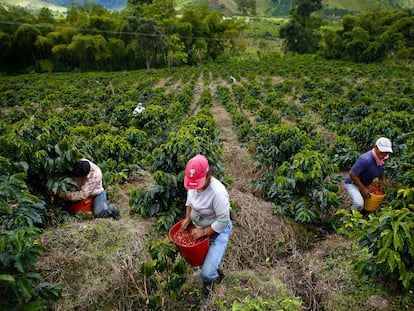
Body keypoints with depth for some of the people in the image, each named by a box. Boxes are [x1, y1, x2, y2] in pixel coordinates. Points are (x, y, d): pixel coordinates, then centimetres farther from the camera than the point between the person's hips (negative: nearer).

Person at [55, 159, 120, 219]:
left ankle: (111, 208, 6)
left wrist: (62, 194, -36)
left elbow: (83, 195, -35)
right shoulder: (81, 164, -22)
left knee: (99, 213, -26)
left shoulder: (95, 175, -36)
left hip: (96, 193, -7)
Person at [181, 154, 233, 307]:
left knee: (207, 273, -9)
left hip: (217, 231, -6)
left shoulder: (217, 192, -36)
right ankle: (217, 271, 59)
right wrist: (187, 218, -4)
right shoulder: (193, 183, -14)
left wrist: (203, 232, -22)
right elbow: (189, 200, 7)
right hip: (199, 226, 7)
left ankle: (207, 289, 28)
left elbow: (223, 221, -27)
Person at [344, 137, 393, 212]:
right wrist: (363, 189, -24)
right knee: (359, 204, -28)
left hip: (365, 183, 8)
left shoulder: (384, 157, -9)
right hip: (352, 183, -8)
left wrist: (381, 181, 2)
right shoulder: (365, 160, -35)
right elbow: (352, 174, -30)